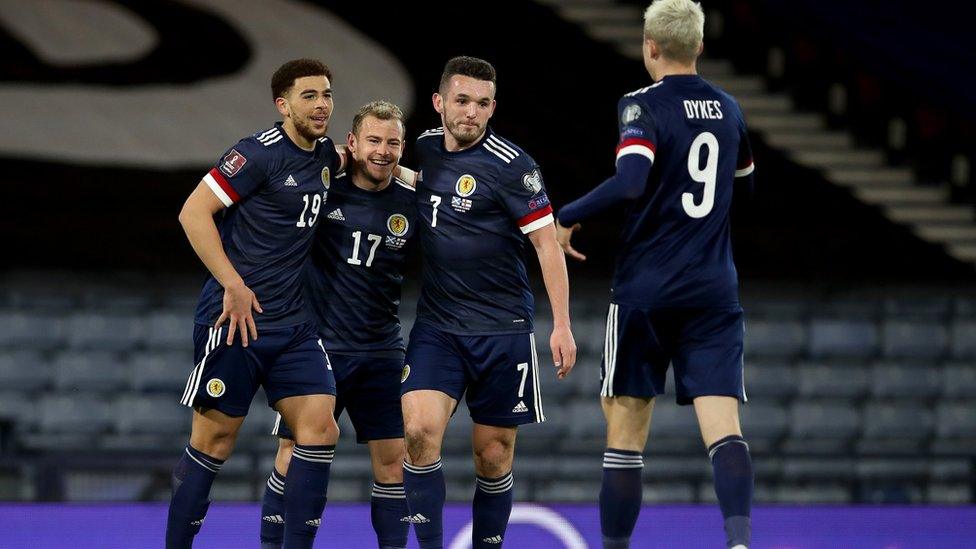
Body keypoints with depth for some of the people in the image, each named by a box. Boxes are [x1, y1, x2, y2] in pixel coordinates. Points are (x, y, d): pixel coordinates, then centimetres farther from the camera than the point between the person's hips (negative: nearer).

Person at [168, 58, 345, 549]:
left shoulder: (323, 155, 10)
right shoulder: (260, 153, -12)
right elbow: (193, 212, -16)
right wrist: (234, 286, -19)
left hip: (293, 324, 7)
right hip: (236, 318, -7)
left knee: (319, 427, -6)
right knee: (215, 437, -2)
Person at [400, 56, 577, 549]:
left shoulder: (510, 165, -10)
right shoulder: (423, 149, 5)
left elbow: (546, 243, -9)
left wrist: (562, 325, -14)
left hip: (501, 329, -3)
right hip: (436, 326, 3)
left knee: (494, 454, 2)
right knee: (420, 430, -17)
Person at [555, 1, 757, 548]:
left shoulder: (643, 107, -8)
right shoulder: (728, 109, 10)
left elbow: (631, 182, -23)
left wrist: (567, 217, -11)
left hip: (646, 290, -3)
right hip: (714, 292, 3)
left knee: (626, 430, 7)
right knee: (724, 426, -7)